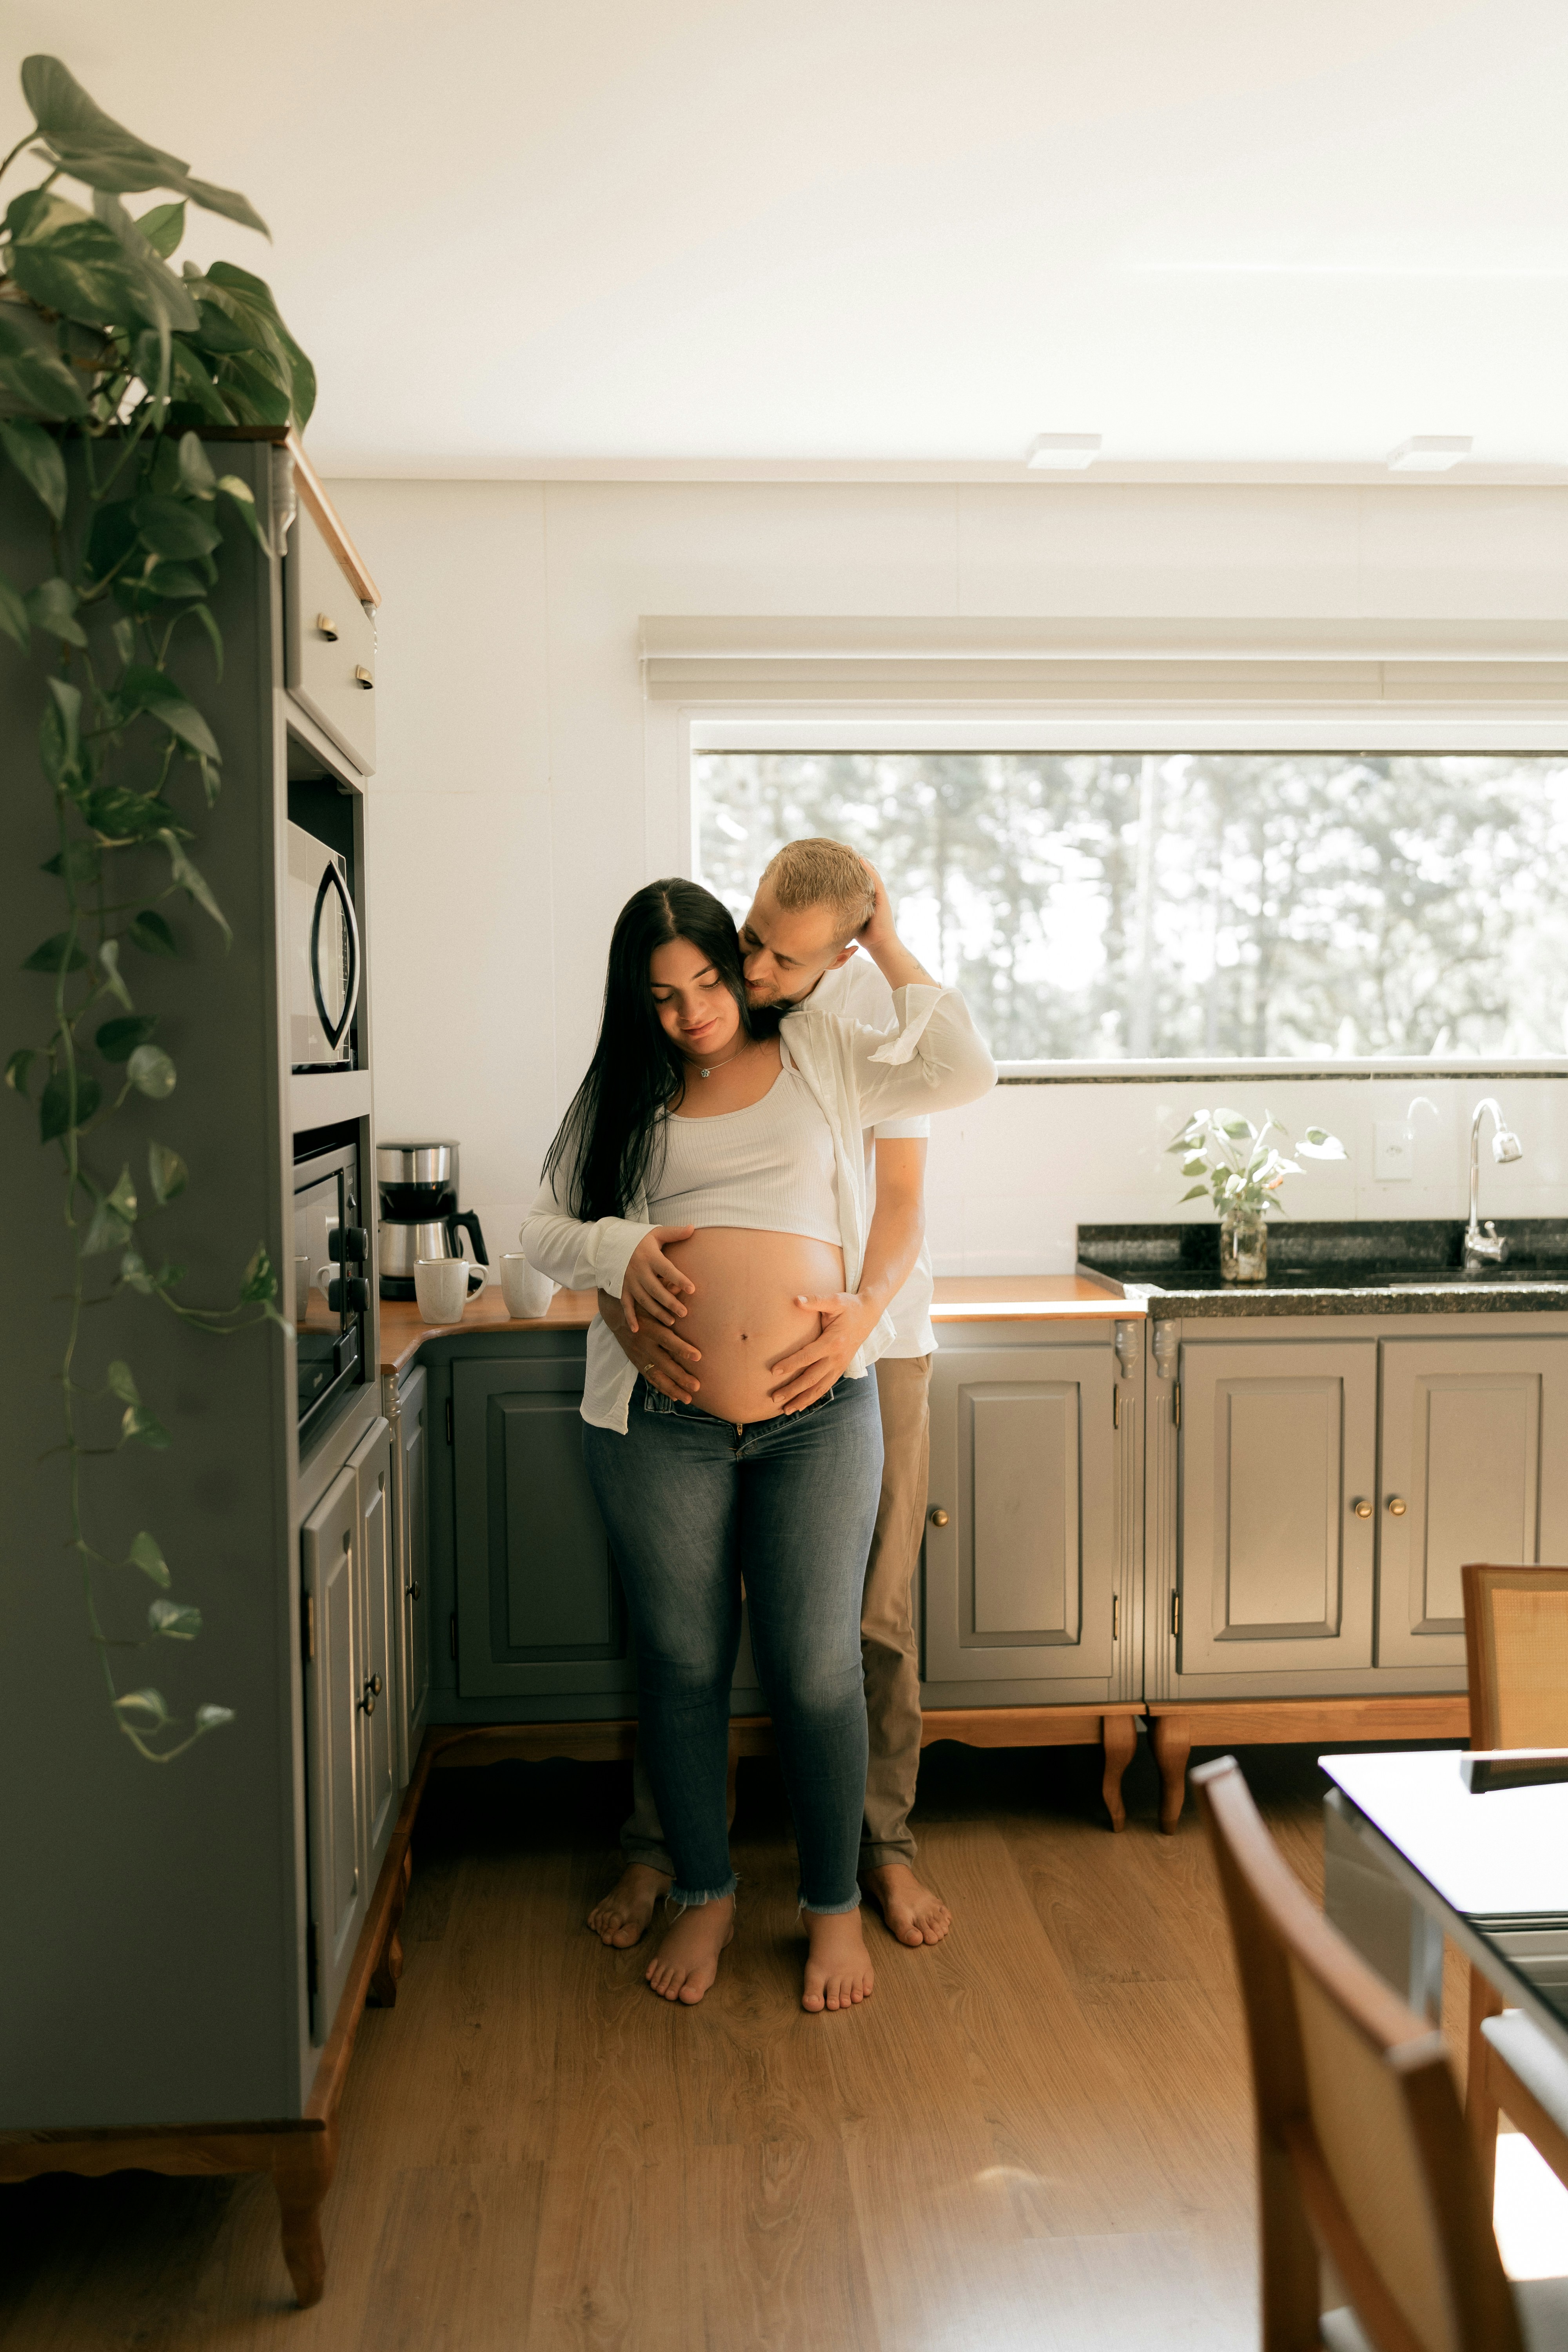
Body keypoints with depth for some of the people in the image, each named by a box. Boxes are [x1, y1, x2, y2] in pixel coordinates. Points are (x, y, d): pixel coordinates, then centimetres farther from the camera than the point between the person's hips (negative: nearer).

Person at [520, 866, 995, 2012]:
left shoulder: (821, 1055, 11)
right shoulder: (622, 1095, 12)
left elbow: (961, 1071, 2)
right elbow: (545, 1225, 13)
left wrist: (887, 944, 4)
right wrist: (616, 1247, -8)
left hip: (819, 1414, -1)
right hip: (663, 1425, 1)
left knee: (818, 1668, 4)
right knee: (684, 1667, 11)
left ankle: (836, 1906, 25)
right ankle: (705, 1896, 31)